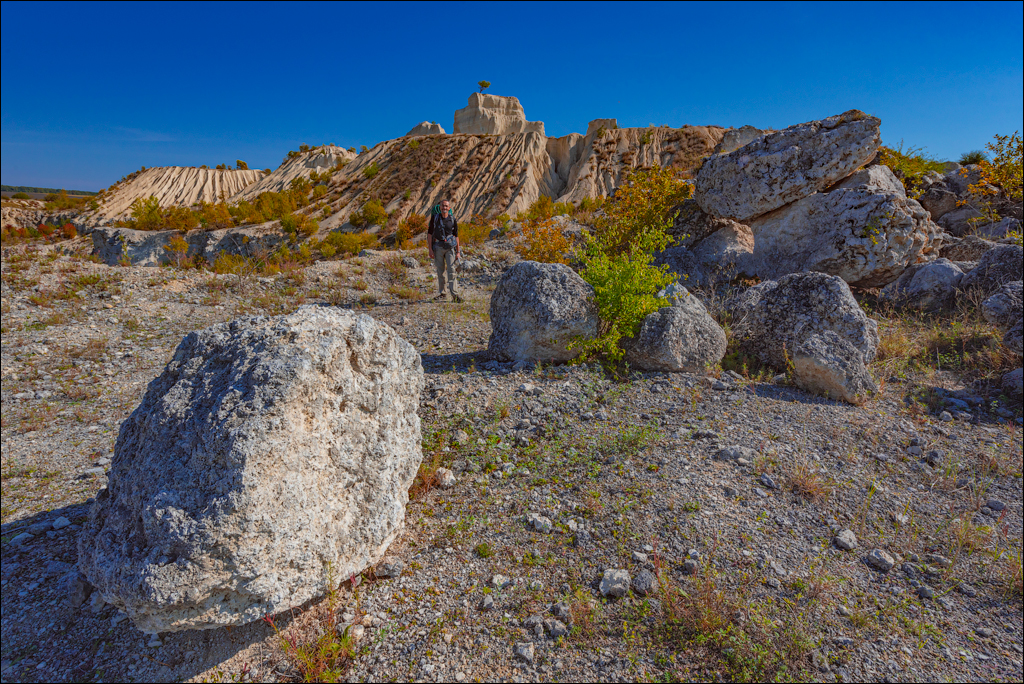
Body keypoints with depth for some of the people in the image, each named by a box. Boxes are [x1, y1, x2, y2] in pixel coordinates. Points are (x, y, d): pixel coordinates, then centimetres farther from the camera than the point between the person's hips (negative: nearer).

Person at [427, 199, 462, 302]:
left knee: (451, 271, -8)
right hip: (438, 247, 1)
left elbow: (456, 236, 9)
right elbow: (429, 233, 3)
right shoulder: (435, 218, 3)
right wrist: (430, 249, -5)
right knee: (440, 271, 6)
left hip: (450, 247, -1)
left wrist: (458, 252, 5)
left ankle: (455, 294, -11)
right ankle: (442, 293, 17)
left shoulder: (453, 219, 4)